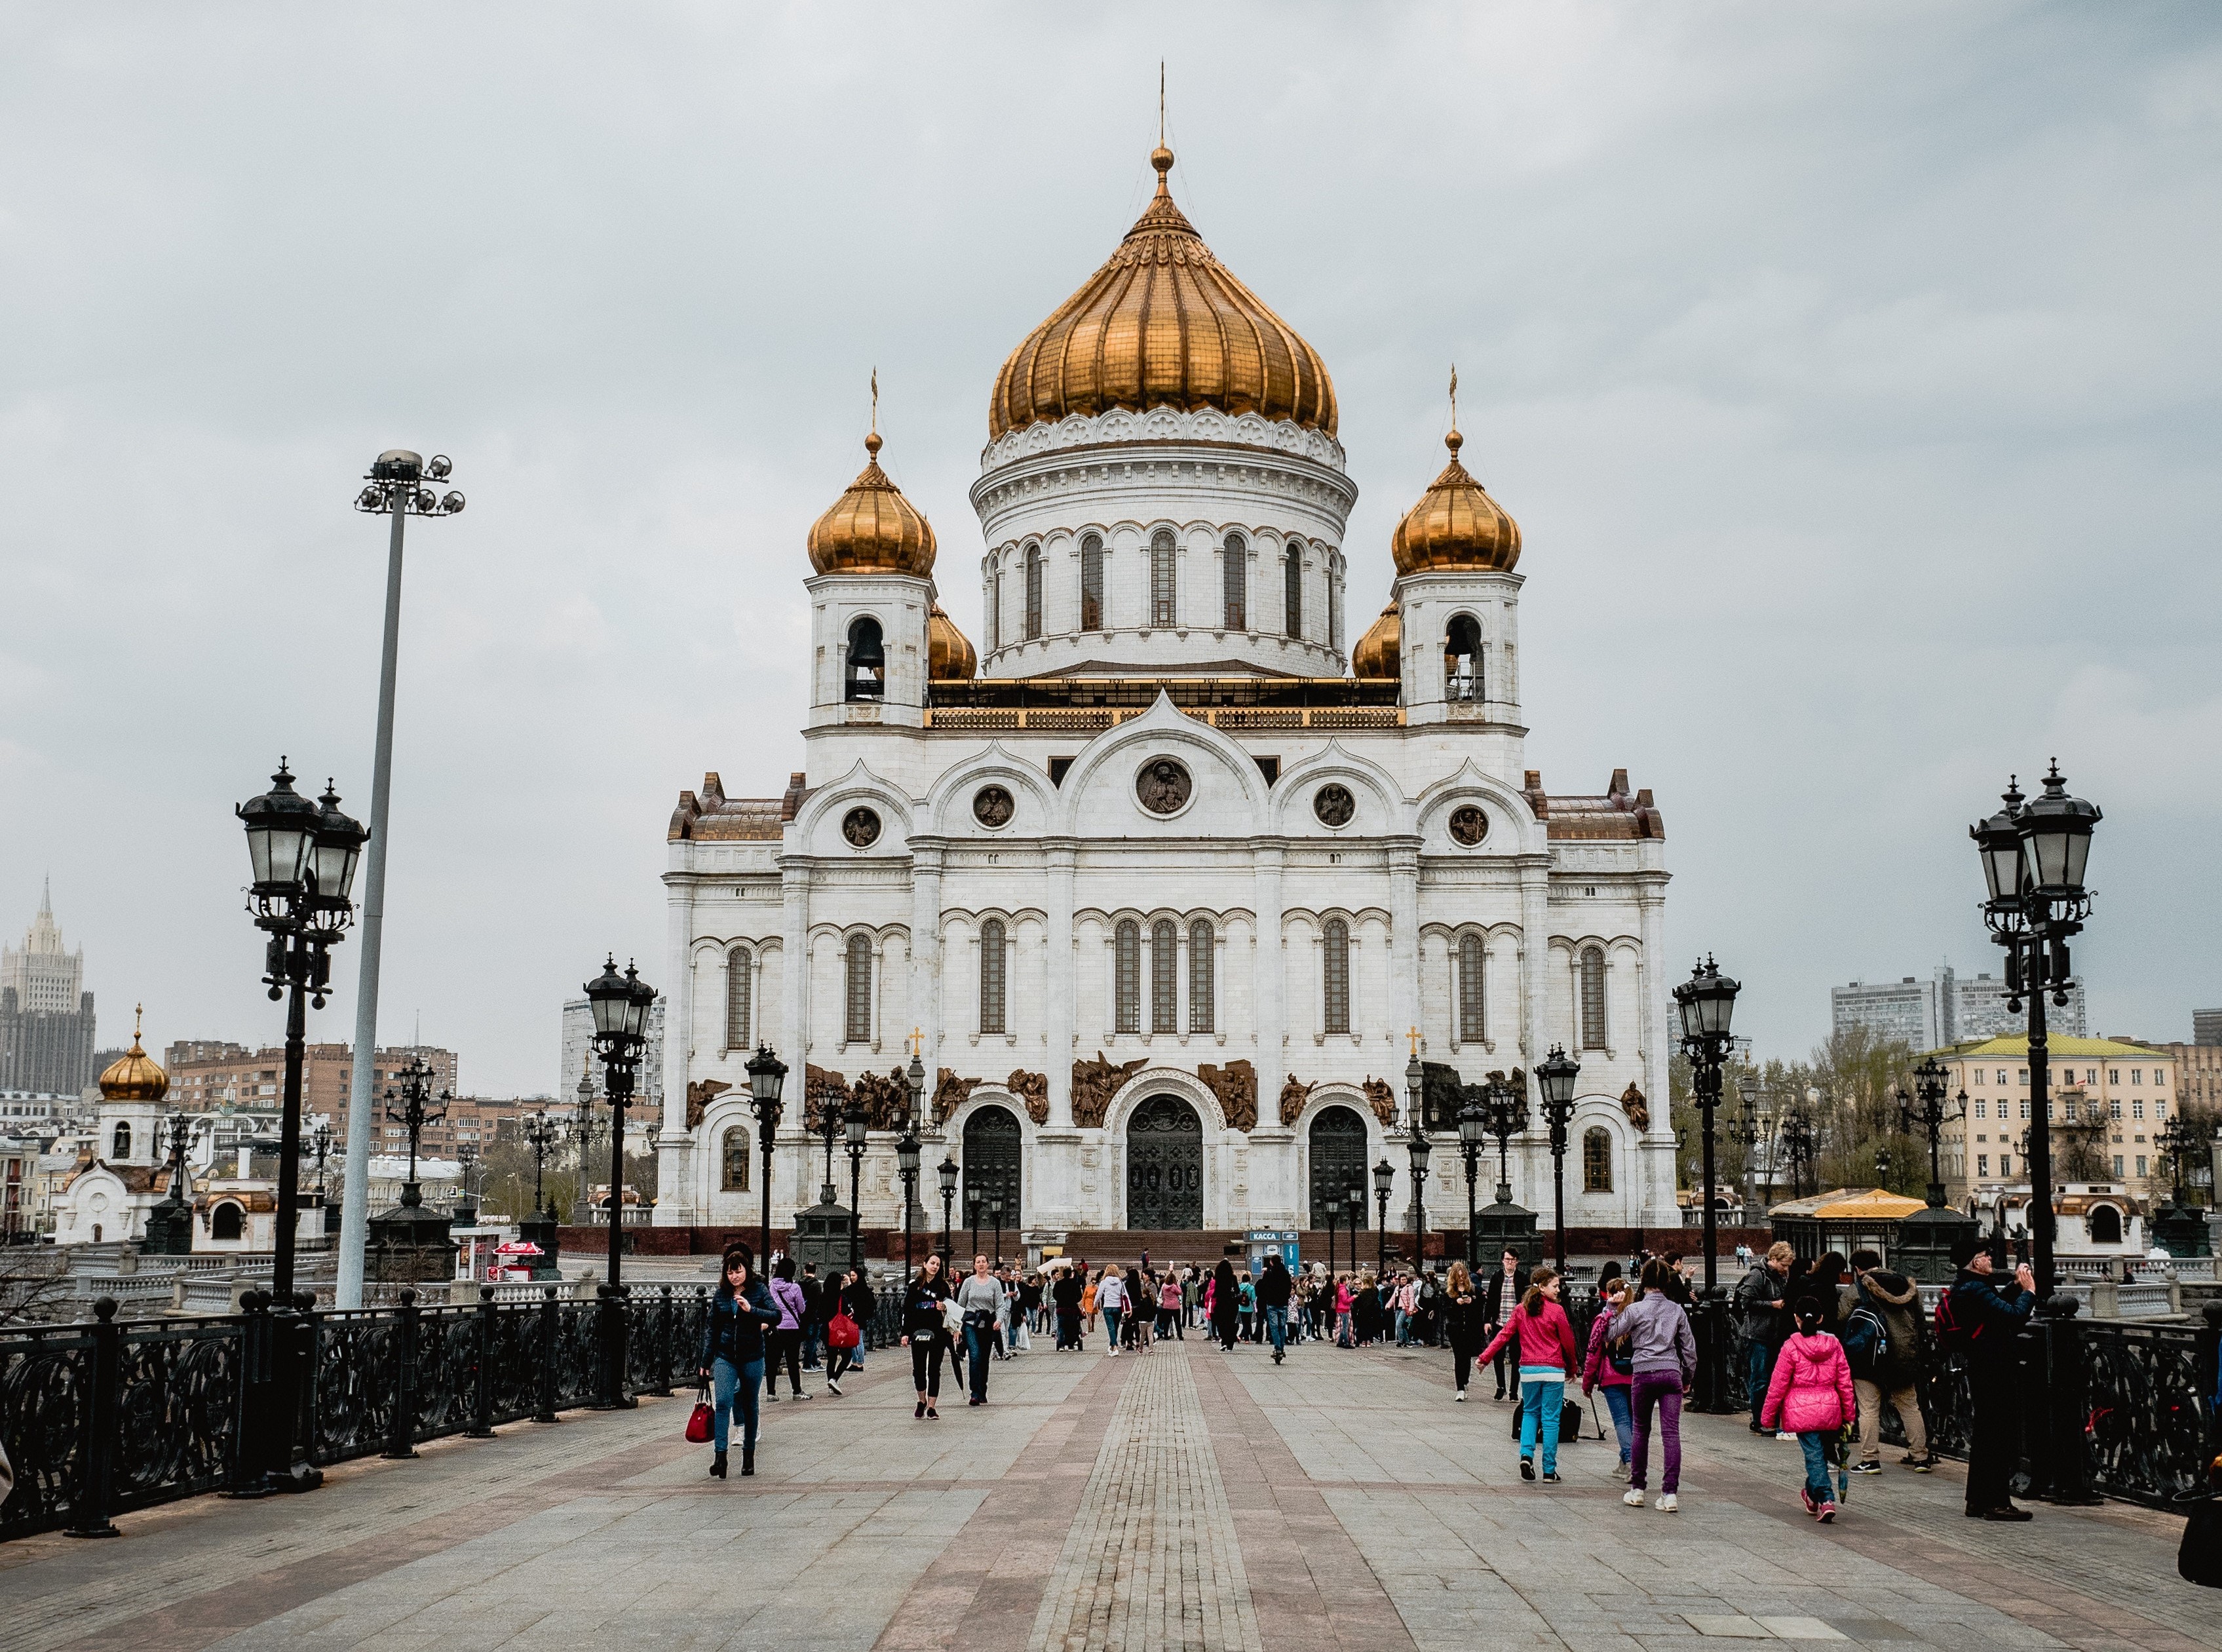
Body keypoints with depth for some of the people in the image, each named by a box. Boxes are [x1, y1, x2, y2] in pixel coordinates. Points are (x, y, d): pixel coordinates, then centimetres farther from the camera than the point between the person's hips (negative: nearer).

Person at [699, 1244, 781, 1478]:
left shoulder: (758, 1290, -2)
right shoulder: (720, 1294, 4)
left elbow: (776, 1316, -13)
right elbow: (712, 1329, 9)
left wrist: (751, 1310, -27)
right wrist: (706, 1362, 8)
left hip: (752, 1357, -1)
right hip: (725, 1357, 1)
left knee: (749, 1406, 9)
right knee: (722, 1402, -15)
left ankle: (749, 1456, 21)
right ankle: (720, 1457, -19)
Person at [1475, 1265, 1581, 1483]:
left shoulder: (1521, 1309, 3)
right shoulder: (1556, 1311, -8)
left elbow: (1505, 1335, 1)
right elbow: (1567, 1342, -2)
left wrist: (1486, 1356, 6)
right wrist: (1572, 1368, 13)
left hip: (1528, 1369, 4)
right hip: (1553, 1371, -4)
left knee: (1530, 1413, 20)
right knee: (1550, 1420, 3)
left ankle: (1526, 1454, -1)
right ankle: (1549, 1471, 5)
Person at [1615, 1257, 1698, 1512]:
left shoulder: (1635, 1309, -5)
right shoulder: (1677, 1310, 5)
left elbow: (1613, 1334, 2)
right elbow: (1689, 1346, 10)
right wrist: (1687, 1377, 20)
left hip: (1643, 1374, -1)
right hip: (1671, 1373, 1)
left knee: (1641, 1431, 12)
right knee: (1671, 1432, -2)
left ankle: (1637, 1489, 16)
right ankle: (1670, 1493, -8)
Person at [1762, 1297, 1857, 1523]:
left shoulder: (1791, 1346, -9)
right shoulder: (1834, 1345, 3)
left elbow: (1778, 1385, -6)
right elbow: (1845, 1383, 7)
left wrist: (1768, 1415, 3)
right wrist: (1849, 1415, 15)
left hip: (1801, 1411, -4)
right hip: (1829, 1410, 4)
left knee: (1814, 1455, -2)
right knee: (1822, 1453, 19)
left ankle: (1826, 1500, -14)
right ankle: (1812, 1494, 35)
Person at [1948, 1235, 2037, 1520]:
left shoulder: (1963, 1289, 14)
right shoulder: (1975, 1290, -19)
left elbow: (1999, 1304, 26)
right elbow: (2014, 1315, -26)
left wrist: (2016, 1285, 13)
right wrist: (2028, 1290, -10)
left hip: (1980, 1372, 11)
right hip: (1994, 1373, -11)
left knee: (1984, 1436, 15)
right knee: (2000, 1436, -6)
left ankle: (1978, 1501, 21)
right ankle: (1996, 1503, -5)